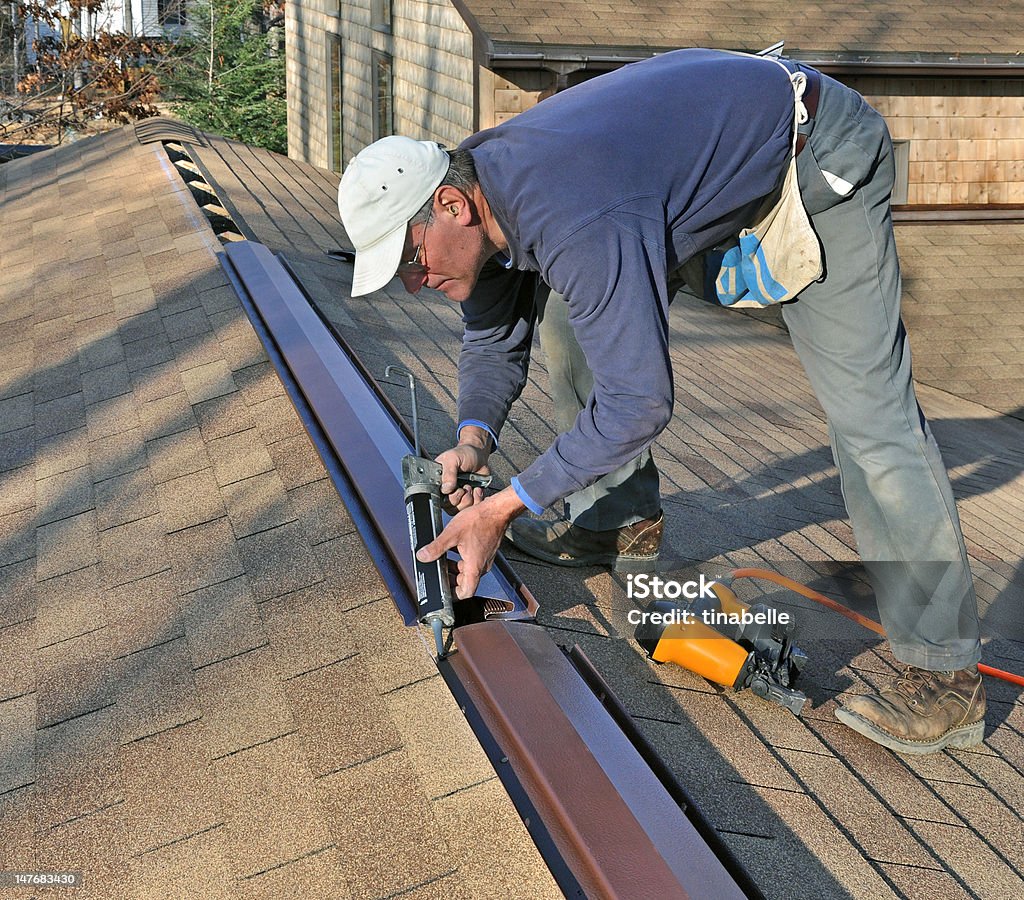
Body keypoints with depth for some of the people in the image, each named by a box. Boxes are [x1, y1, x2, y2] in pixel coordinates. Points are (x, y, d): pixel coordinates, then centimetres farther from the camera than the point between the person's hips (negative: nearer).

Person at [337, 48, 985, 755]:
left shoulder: (572, 221, -37)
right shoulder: (484, 193, -8)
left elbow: (639, 403, -35)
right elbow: (494, 339, 7)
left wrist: (504, 508, -31)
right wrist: (473, 438, -11)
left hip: (818, 158, -9)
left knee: (867, 407, -15)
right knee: (588, 327, 8)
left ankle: (947, 675, -9)